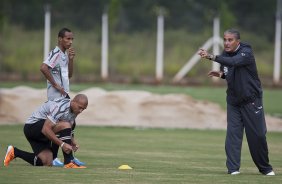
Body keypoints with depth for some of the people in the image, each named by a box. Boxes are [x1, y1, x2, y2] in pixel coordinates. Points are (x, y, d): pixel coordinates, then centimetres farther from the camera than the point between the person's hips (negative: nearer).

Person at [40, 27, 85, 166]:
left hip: (64, 94, 10)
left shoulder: (65, 54, 14)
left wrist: (71, 59, 4)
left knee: (70, 124, 12)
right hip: (56, 96, -10)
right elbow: (43, 68, -30)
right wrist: (55, 85, -22)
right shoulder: (55, 53, -14)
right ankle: (53, 158, -2)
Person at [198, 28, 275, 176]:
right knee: (233, 133, -7)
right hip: (233, 101, 5)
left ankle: (265, 168, 16)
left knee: (257, 135, 0)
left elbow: (234, 62, -39)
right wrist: (220, 74, -4)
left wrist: (211, 57, -49)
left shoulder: (246, 53, -19)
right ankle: (233, 168, -8)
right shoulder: (225, 54, 2)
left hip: (251, 101, -5)